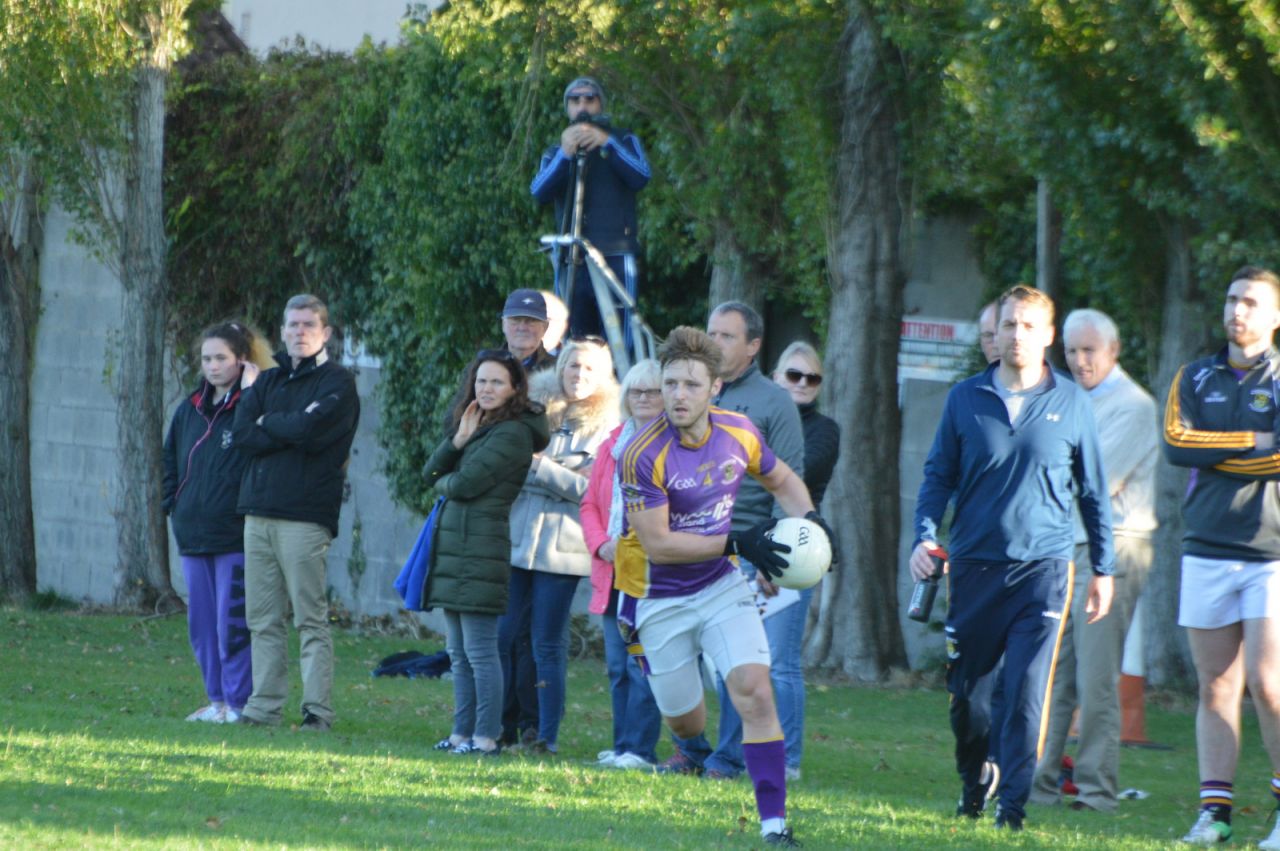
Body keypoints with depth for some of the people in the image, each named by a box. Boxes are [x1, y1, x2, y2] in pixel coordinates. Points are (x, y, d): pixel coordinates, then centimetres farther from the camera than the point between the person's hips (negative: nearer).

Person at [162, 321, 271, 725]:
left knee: (232, 620, -7)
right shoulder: (189, 410, 15)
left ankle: (237, 701, -2)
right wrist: (173, 506, 15)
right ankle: (216, 699, 17)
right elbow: (171, 461, 25)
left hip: (237, 536, -7)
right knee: (201, 620, 9)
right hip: (193, 538, 7)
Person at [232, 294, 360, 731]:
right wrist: (291, 432, -8)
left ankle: (318, 709, -8)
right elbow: (241, 434, 5)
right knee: (263, 619, 5)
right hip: (259, 512, 6)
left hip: (305, 516, -6)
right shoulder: (267, 381, 19)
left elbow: (310, 426, -15)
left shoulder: (337, 383, 1)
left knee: (311, 620, -7)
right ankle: (265, 705, 8)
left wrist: (267, 422, 2)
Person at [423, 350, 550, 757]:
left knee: (480, 651, -8)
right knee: (459, 654, 11)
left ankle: (486, 736, -7)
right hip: (454, 550, 10)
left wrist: (444, 483, 6)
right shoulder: (478, 426, 18)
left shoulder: (513, 433, -11)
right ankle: (462, 733, 15)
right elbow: (431, 473, 12)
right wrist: (458, 440, -5)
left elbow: (466, 484, -17)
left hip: (482, 551, -10)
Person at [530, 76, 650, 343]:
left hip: (615, 258, -3)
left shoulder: (623, 141, 14)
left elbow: (641, 177, -7)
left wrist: (607, 142, -17)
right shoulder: (555, 153, 18)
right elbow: (539, 193, -1)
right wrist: (565, 155, -16)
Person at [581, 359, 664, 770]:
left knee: (643, 665, -11)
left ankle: (638, 748, -10)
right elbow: (590, 504, 19)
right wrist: (602, 544, 0)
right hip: (612, 573, 7)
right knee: (618, 666, 8)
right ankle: (623, 746, 13)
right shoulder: (612, 445, 17)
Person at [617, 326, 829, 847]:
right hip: (660, 601, -2)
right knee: (685, 722, 8)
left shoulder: (738, 433, -8)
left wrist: (809, 522, -7)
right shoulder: (643, 454, -23)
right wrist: (735, 543, -29)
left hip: (722, 587, 2)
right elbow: (656, 543, -24)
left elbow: (781, 480, 13)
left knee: (753, 689, -18)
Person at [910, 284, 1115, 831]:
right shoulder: (965, 400, 5)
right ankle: (973, 783, 32)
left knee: (1027, 691, -11)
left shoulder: (1071, 404, 3)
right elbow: (938, 477, 9)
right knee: (967, 692, 8)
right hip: (974, 565, 2)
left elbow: (1093, 491, 10)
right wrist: (924, 536, -8)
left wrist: (1103, 568, 11)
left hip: (1043, 566, -2)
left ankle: (1013, 804, -5)